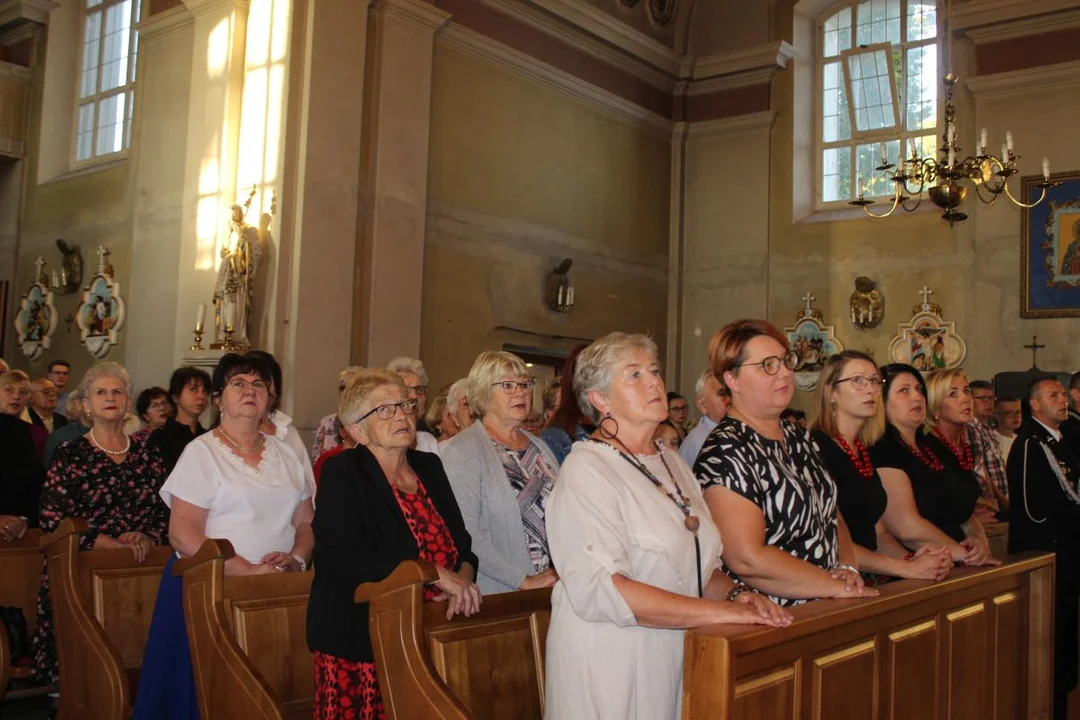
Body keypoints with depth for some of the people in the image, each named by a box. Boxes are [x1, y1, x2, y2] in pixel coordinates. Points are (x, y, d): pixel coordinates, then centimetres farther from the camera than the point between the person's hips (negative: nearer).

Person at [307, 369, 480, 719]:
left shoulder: (429, 466, 11)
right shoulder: (343, 473, -7)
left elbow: (463, 541, 14)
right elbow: (342, 558, -19)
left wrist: (463, 574, -10)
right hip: (362, 643, -5)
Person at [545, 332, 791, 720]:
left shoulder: (672, 462, 11)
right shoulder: (586, 468, -13)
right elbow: (600, 589, -24)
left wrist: (736, 594, -6)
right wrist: (721, 611, -23)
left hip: (676, 658, 7)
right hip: (611, 666, -7)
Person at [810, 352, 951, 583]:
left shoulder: (863, 452, 15)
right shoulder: (816, 448, -12)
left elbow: (877, 532, 16)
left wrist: (909, 558, -3)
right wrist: (906, 567, -14)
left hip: (872, 583, 7)